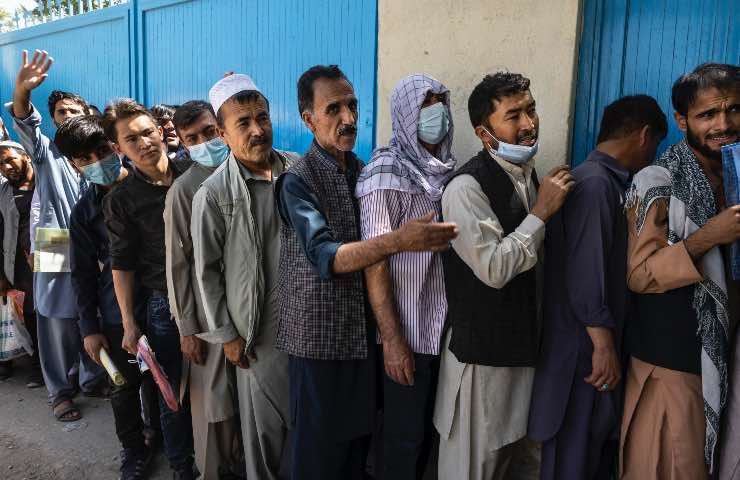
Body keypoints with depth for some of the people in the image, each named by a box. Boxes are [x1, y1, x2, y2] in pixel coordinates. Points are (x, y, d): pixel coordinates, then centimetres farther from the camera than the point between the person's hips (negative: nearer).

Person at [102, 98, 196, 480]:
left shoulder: (196, 173, -1)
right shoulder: (121, 200, -4)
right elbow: (121, 265, -1)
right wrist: (129, 323, -2)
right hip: (166, 306, -1)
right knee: (174, 395, 11)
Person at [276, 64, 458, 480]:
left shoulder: (365, 173, 5)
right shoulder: (298, 181, -14)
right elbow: (325, 257, -27)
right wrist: (398, 241, -39)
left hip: (364, 332, 6)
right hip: (320, 338, -5)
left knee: (359, 435, 19)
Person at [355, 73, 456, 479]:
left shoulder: (444, 169, 6)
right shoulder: (386, 174, -14)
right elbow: (374, 264, -18)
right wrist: (392, 339, -20)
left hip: (445, 326, 7)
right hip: (408, 332, -6)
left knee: (430, 429, 20)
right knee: (405, 435, 9)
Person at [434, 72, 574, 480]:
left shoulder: (528, 175, 9)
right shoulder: (467, 187, -19)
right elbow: (494, 268, -25)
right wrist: (541, 212, -20)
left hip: (524, 345, 8)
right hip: (482, 351, -8)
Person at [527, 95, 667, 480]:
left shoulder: (608, 183, 13)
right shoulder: (594, 184, -17)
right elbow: (585, 275, -23)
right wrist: (603, 345, -20)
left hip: (600, 343, 9)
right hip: (585, 350, -9)